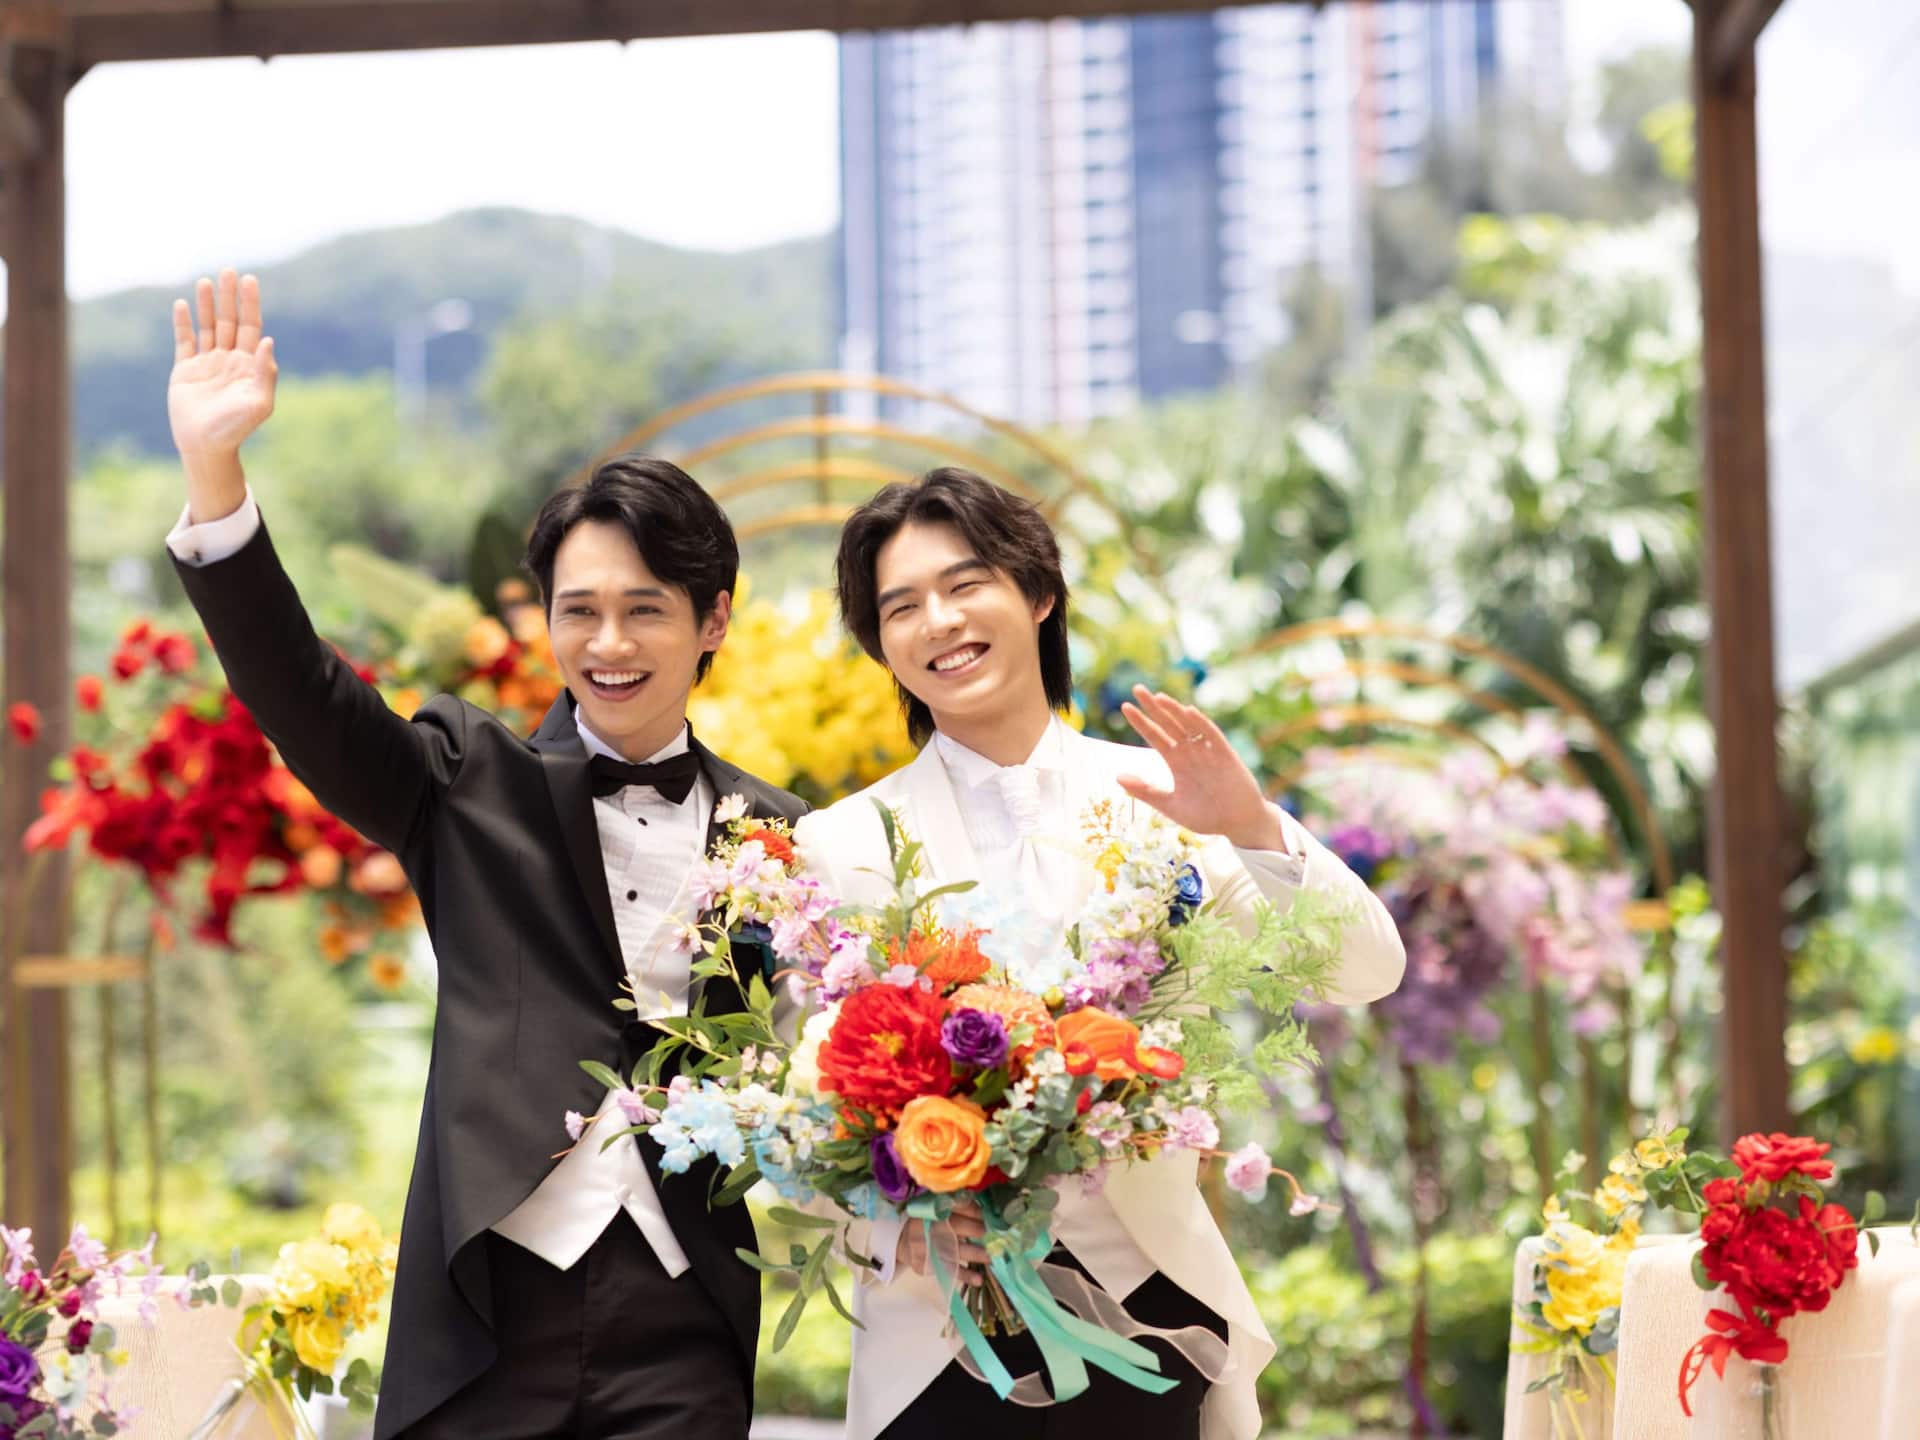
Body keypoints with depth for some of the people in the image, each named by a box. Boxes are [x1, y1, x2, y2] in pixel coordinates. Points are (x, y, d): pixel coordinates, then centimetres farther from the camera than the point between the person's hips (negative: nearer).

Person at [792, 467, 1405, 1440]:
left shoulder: (1156, 798, 2)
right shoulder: (842, 845, 0)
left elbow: (1366, 973, -4)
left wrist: (1253, 830, -20)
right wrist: (904, 1222, -20)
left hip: (1147, 1295, 1)